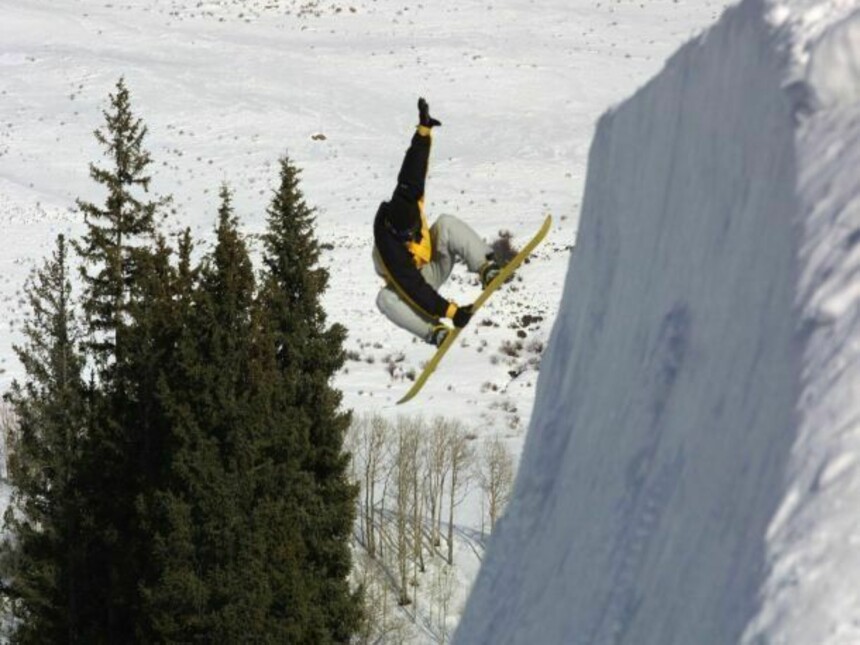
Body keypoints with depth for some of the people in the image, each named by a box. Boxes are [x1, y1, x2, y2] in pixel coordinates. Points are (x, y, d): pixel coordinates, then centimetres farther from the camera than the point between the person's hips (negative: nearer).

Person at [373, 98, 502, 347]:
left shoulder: (406, 200, -24)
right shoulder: (388, 245, -38)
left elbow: (413, 171, -9)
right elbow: (412, 288, -40)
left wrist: (424, 130, -12)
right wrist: (451, 310, -46)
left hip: (437, 263, 5)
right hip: (410, 282, -4)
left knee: (447, 224, -25)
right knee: (386, 299, -39)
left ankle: (486, 267, -33)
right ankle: (434, 331, -44)